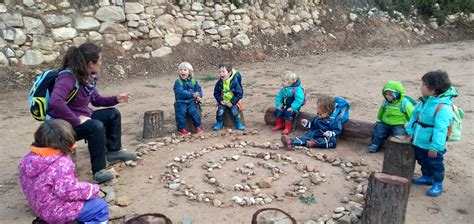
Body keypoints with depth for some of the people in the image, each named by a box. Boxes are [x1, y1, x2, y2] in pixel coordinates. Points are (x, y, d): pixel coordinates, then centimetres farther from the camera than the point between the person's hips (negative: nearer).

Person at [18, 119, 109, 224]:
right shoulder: (62, 163, -28)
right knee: (101, 207, -2)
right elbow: (68, 191, -30)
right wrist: (92, 189, -15)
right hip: (57, 212, -9)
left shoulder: (28, 158, -3)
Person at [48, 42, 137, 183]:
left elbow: (96, 100, 14)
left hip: (82, 117, 10)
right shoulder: (68, 78, -27)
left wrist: (116, 99, 0)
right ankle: (99, 171, -23)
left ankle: (114, 151, 18)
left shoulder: (88, 76, 1)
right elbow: (55, 102, -44)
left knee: (113, 114, 8)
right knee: (96, 126, -33)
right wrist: (76, 120, -35)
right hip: (64, 124, -9)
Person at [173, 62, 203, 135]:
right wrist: (193, 95, -31)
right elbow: (181, 92, -22)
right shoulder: (178, 82, -8)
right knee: (181, 112, -22)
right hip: (181, 102, -2)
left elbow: (199, 89, 8)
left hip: (191, 101, 2)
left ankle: (198, 126, -2)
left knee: (193, 111, -19)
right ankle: (181, 128, -6)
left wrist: (199, 96, -16)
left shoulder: (193, 81, 5)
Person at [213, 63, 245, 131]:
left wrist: (232, 102, -18)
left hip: (233, 102, -2)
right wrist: (220, 101, -10)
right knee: (220, 111, -19)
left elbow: (239, 94, -13)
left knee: (235, 111, -24)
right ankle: (219, 123, 6)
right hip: (223, 102, 2)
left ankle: (238, 123, 1)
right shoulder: (219, 83, -6)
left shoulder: (235, 82, -16)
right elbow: (216, 93, 5)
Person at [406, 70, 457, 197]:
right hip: (420, 142, 8)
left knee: (435, 164, 10)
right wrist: (410, 131, 8)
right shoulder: (425, 101, 0)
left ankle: (438, 184, 28)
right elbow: (414, 116, 11)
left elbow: (440, 129, -29)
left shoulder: (443, 107, -28)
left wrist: (435, 147, -28)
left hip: (432, 146, -8)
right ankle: (427, 177, 45)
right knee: (423, 161, 25)